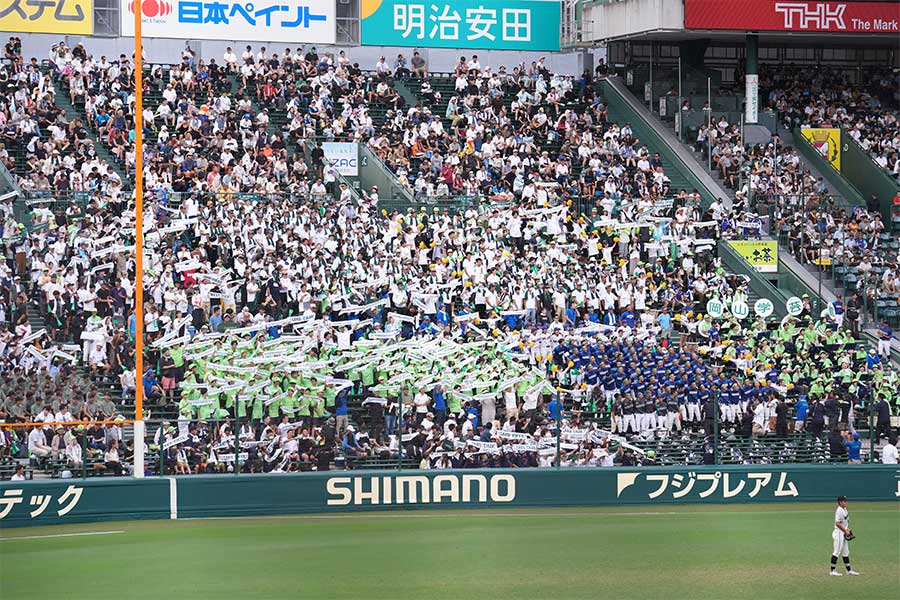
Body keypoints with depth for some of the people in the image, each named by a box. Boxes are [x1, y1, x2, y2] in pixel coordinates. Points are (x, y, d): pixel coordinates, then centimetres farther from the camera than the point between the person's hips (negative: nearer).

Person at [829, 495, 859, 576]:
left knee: (845, 552, 14)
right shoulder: (839, 511, -18)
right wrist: (845, 531, -17)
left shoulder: (845, 509, 12)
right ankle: (832, 570, -3)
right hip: (839, 533, -10)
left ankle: (849, 570, 20)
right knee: (837, 552, -6)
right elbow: (837, 523, -23)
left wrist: (847, 529, 9)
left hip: (844, 533, 10)